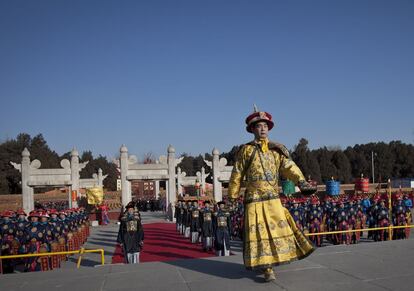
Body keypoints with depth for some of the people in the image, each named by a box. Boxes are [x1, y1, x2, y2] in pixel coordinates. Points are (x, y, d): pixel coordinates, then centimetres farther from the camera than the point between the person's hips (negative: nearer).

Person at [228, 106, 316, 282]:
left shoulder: (277, 149, 8)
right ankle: (267, 269, 4)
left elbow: (289, 167, -6)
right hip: (254, 199, -3)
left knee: (277, 229, 7)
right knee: (260, 233, -3)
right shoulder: (246, 150, 2)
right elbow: (237, 175, 6)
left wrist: (301, 181, -23)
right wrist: (232, 196, 7)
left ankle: (272, 259, 28)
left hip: (273, 198, 3)